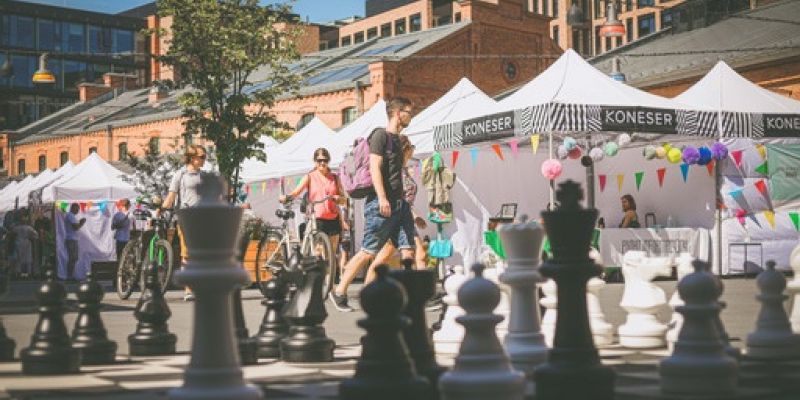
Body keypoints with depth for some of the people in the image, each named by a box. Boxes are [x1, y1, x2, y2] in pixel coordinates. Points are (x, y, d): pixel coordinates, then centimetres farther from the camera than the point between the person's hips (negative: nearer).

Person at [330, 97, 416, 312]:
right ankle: (339, 292, 4)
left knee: (408, 250, -1)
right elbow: (375, 167, -15)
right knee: (368, 251, -6)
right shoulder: (380, 135, -5)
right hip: (381, 204, -9)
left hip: (398, 203, 9)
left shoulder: (397, 140, 21)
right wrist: (382, 198, -24)